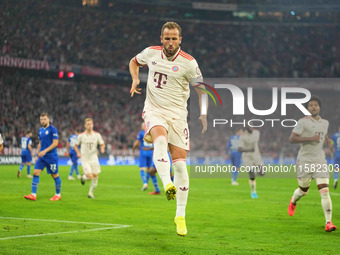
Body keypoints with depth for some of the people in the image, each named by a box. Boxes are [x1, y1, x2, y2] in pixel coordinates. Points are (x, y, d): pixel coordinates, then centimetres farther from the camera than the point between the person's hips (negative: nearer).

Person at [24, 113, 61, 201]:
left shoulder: (52, 129, -9)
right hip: (42, 156, 7)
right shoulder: (40, 130, 13)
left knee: (55, 175, 1)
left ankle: (58, 195, 16)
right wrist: (37, 154, 17)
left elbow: (55, 143, -15)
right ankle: (33, 195, -9)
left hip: (51, 156, -6)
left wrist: (45, 151, -21)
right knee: (35, 172, -6)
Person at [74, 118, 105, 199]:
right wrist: (78, 153, -9)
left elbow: (102, 144, 8)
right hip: (84, 159, -2)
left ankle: (91, 192, 19)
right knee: (89, 176, -16)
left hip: (94, 158, 3)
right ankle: (83, 178, 21)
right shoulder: (81, 136, -3)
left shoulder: (97, 135, 0)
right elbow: (75, 145, 8)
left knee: (95, 176, -1)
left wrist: (102, 148, -15)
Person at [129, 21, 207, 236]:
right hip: (154, 110, 1)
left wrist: (204, 114, -16)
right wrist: (135, 80, 3)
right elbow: (134, 61, 22)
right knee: (160, 139, -34)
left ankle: (181, 216, 6)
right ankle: (167, 184, -52)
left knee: (180, 163, -4)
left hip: (177, 113, -1)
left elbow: (201, 89, -1)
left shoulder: (188, 62, -8)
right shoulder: (151, 53, 1)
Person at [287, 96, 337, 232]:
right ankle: (293, 201, 48)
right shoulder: (303, 122, -7)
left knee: (325, 191, -10)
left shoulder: (325, 122, 11)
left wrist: (327, 140, 8)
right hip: (305, 161, -3)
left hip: (320, 161, 3)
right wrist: (310, 139, -22)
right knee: (303, 191, 11)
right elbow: (292, 139, -15)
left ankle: (328, 222, -10)